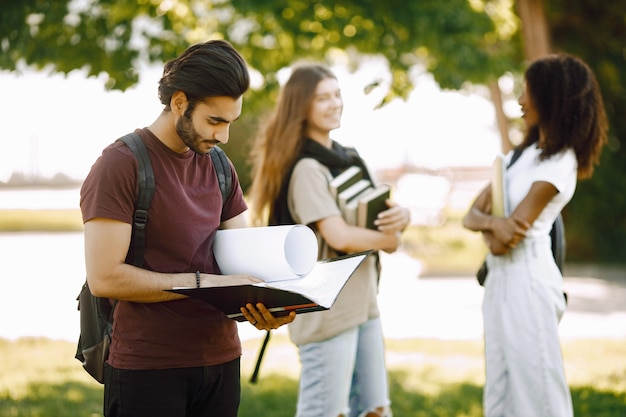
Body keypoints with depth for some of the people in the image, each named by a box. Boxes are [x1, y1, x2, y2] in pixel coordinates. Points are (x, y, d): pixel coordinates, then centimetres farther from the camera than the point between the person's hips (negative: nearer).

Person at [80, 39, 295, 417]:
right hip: (147, 368, -6)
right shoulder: (120, 165, -11)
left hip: (221, 357, 6)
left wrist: (264, 303, -12)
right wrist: (204, 283, -19)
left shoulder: (218, 166, 11)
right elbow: (104, 277, -17)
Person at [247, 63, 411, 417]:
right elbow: (339, 237, -23)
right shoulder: (306, 168, -13)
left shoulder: (350, 159, 13)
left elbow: (382, 213, 13)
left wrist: (400, 216, -10)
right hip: (326, 310, -9)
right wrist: (387, 240, -6)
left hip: (363, 304, 9)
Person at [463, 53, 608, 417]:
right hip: (502, 279, 9)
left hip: (527, 281, -9)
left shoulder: (559, 164, -14)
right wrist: (494, 222, -16)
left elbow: (503, 243, -19)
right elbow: (471, 215, 7)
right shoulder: (527, 153, 13)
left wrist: (488, 223, 3)